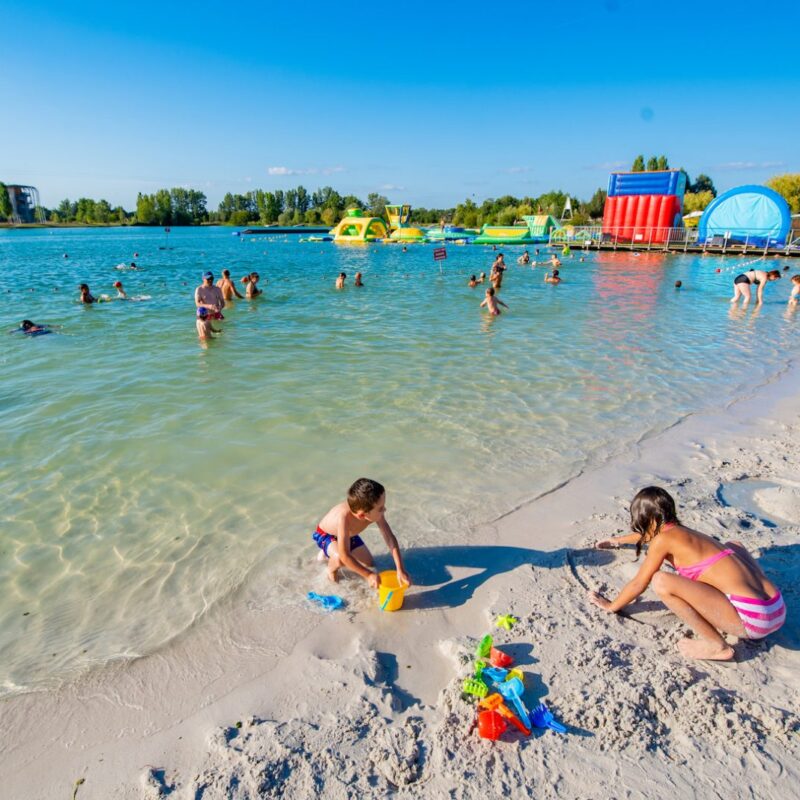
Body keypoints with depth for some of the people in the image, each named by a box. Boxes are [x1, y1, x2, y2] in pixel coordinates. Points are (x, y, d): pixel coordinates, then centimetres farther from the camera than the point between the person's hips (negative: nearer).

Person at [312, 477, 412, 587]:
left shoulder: (375, 513, -32)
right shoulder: (344, 517, -47)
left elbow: (390, 538, -26)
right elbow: (345, 556, -43)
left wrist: (400, 570, -32)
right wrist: (368, 575, -36)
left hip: (349, 535, 6)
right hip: (325, 535, -6)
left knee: (369, 564, 12)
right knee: (340, 559, -35)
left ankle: (329, 553, 28)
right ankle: (331, 568, 3)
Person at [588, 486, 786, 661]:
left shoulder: (664, 539, -5)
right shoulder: (681, 532, 18)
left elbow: (638, 584, 3)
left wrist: (611, 606, 19)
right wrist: (619, 540, 56)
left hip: (752, 618, -9)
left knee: (661, 581, -15)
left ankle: (716, 645, -2)